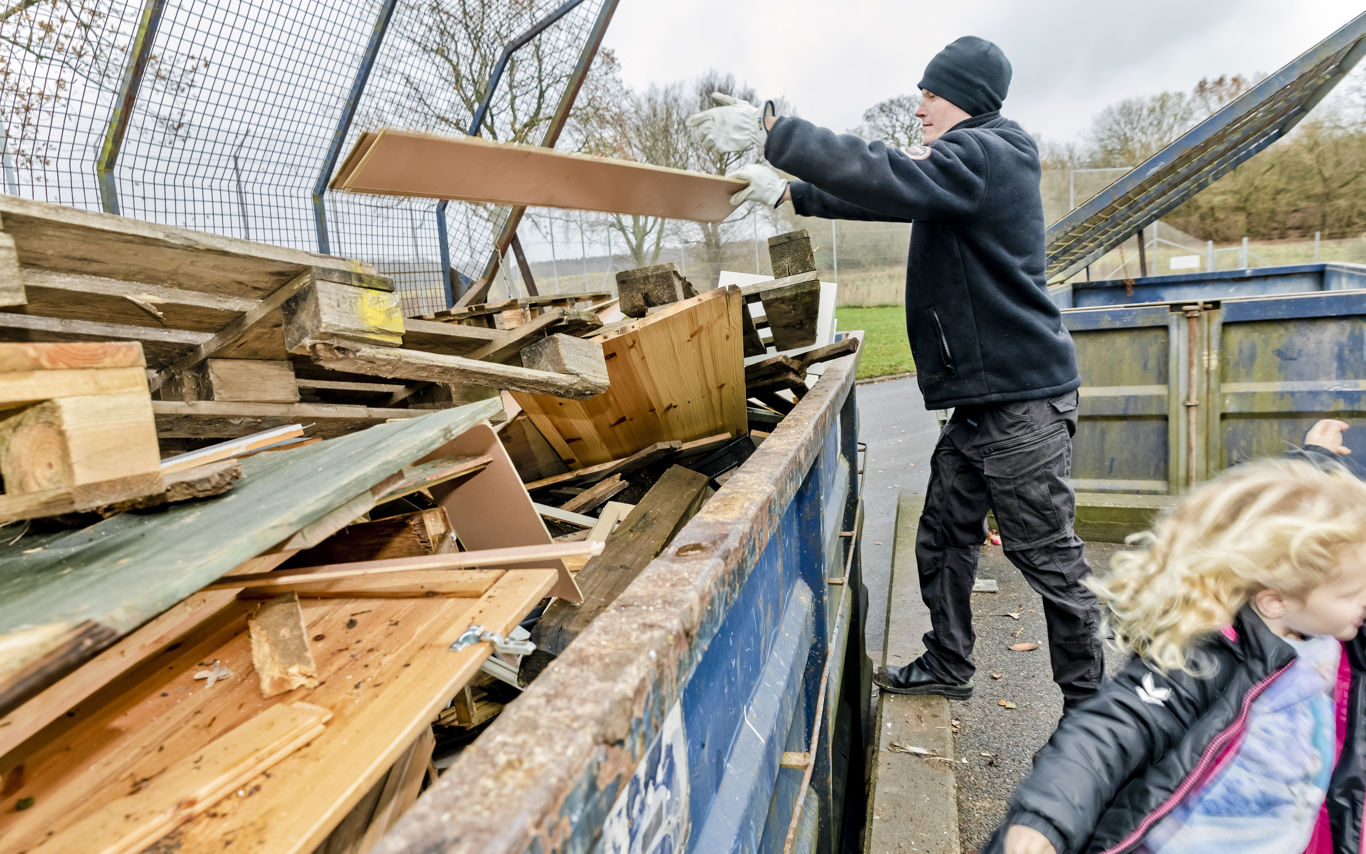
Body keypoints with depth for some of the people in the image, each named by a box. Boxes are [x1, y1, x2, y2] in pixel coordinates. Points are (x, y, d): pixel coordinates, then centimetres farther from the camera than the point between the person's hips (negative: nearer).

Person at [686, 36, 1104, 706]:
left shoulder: (982, 155, -13)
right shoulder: (972, 162, 19)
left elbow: (884, 177, -27)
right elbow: (886, 196, 24)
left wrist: (769, 130, -24)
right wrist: (786, 191, 21)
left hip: (1023, 399, -10)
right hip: (982, 397, 10)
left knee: (1048, 558, 1)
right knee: (944, 538, 15)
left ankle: (1088, 705, 18)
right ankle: (948, 665, 32)